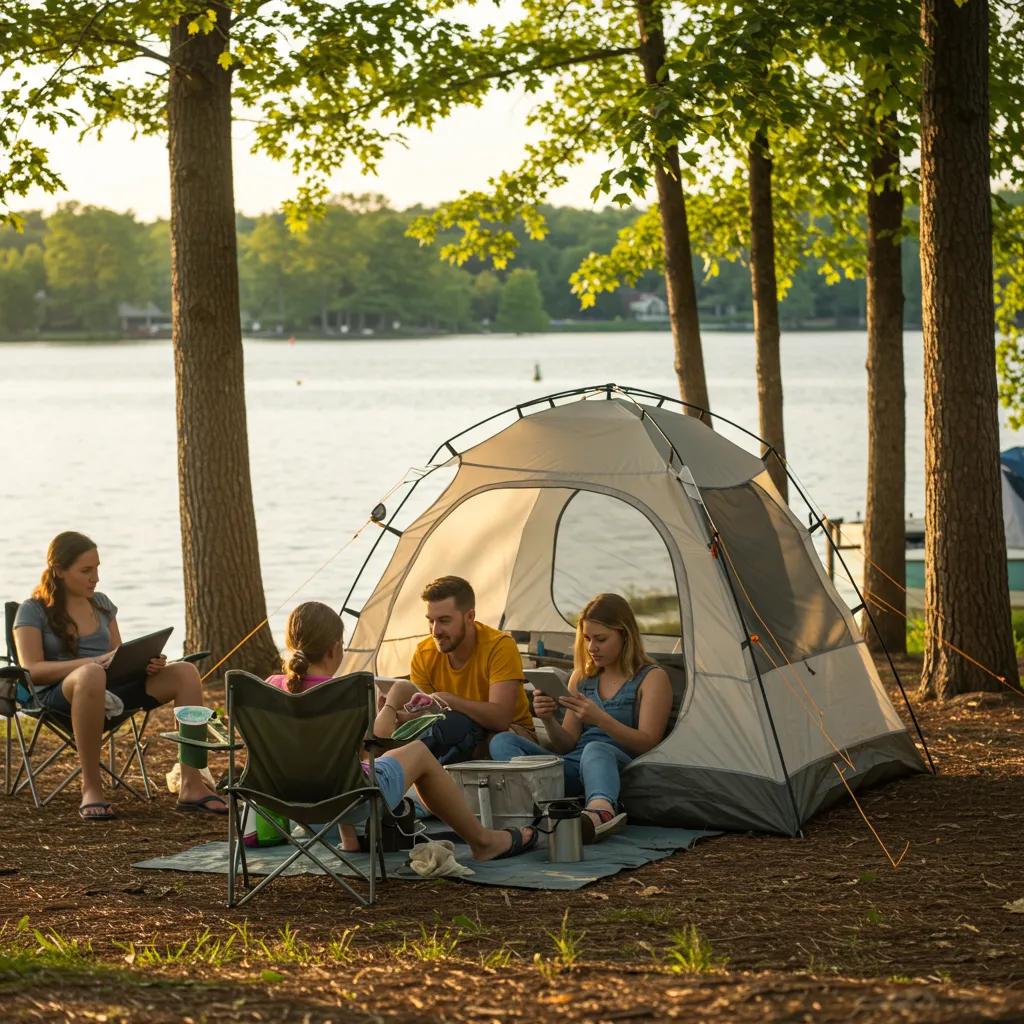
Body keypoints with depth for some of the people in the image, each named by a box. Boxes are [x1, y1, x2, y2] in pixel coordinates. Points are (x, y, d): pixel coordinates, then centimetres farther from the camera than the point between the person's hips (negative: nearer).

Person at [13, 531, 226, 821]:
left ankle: (191, 785, -24)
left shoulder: (102, 604, 21)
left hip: (113, 690, 6)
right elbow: (32, 670, -9)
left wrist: (146, 663, -4)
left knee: (185, 672, -17)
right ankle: (91, 787, -34)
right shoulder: (32, 611, 3)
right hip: (59, 694, -6)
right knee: (91, 675, -43)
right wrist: (92, 662, -23)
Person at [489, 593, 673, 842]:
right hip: (573, 768, 6)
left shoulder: (652, 678, 7)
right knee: (502, 741, -13)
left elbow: (647, 744, -6)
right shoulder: (582, 677, 23)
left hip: (622, 767, -6)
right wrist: (549, 721, -4)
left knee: (596, 750, -41)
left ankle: (601, 811, -77)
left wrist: (600, 719, -19)